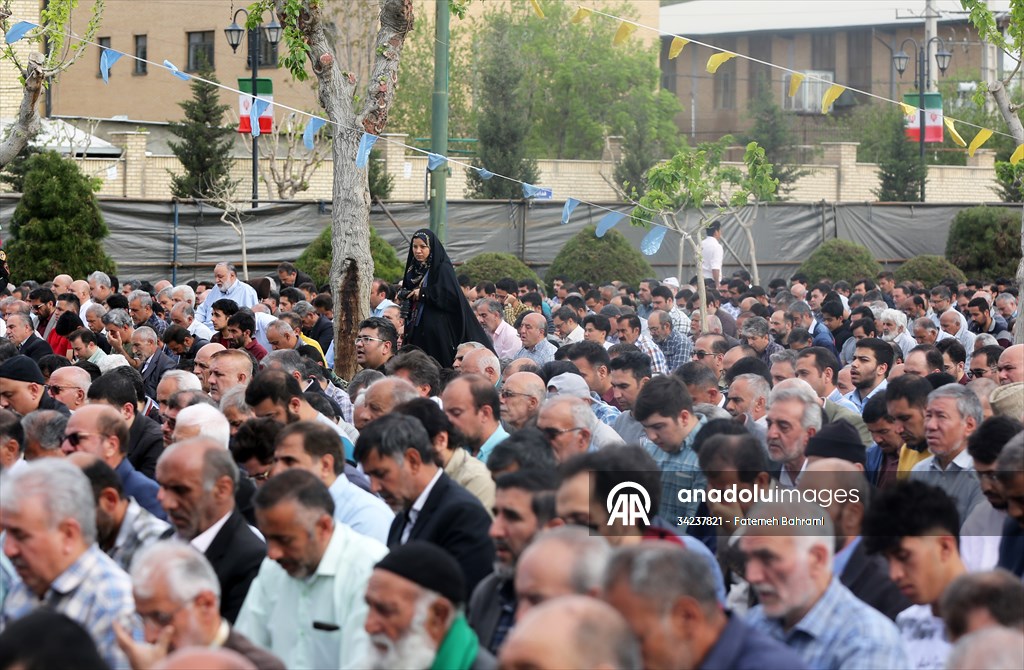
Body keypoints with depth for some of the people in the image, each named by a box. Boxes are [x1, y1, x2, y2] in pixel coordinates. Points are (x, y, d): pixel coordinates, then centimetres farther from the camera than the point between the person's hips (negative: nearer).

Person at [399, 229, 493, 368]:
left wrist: (423, 293, -14)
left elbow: (453, 296, -17)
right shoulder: (413, 269, 14)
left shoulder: (443, 268, -6)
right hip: (416, 333, 6)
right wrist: (403, 294, 2)